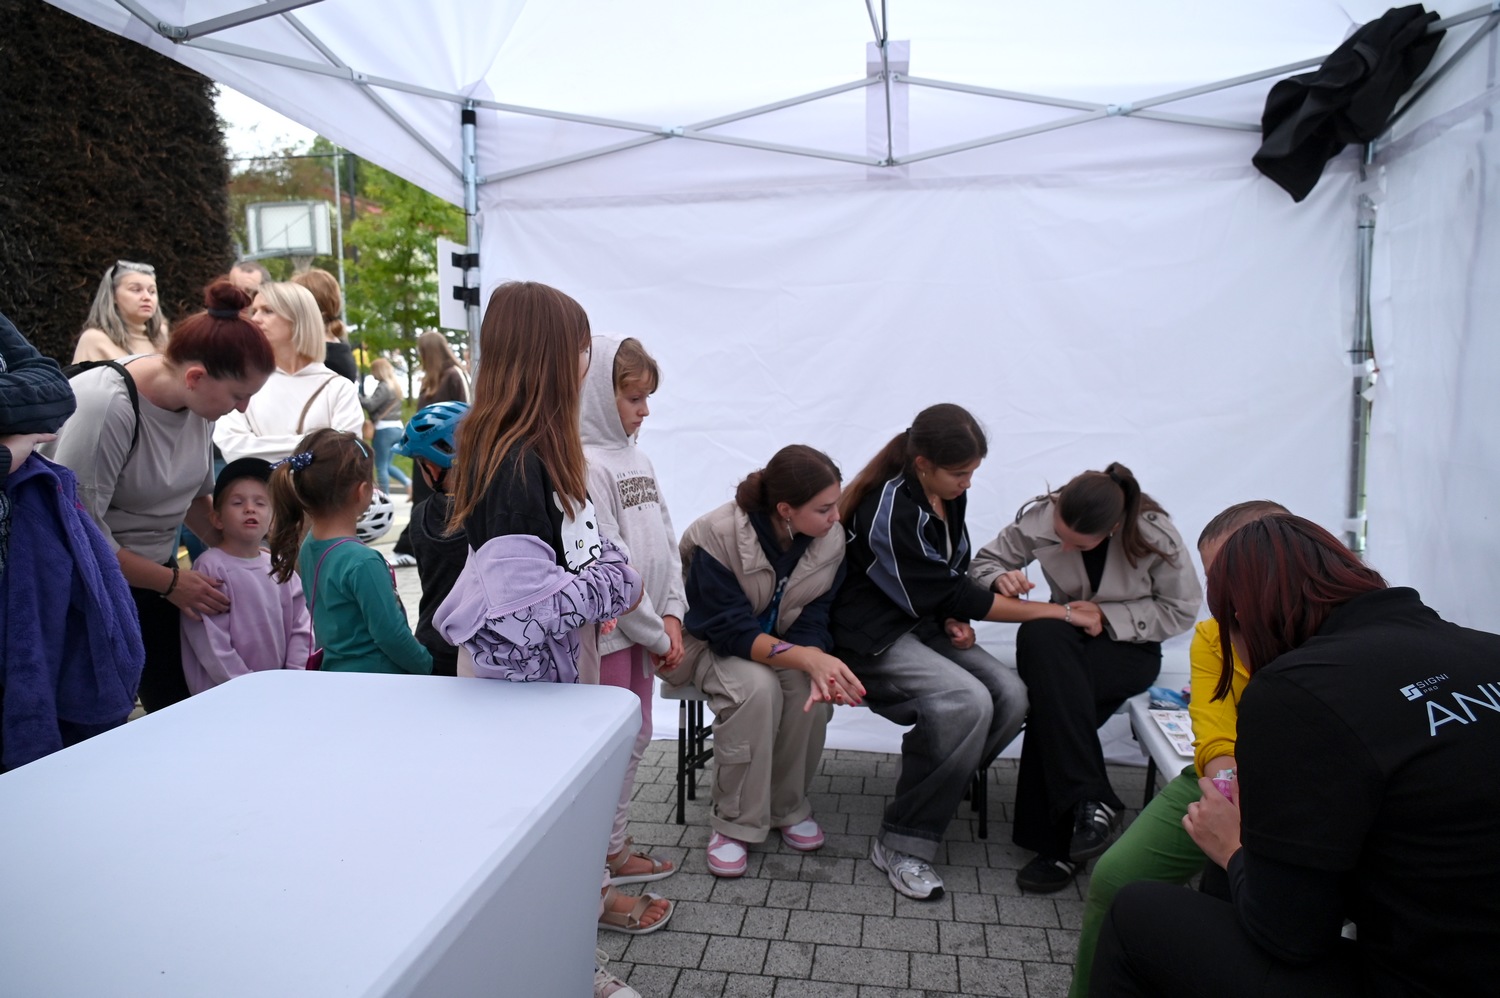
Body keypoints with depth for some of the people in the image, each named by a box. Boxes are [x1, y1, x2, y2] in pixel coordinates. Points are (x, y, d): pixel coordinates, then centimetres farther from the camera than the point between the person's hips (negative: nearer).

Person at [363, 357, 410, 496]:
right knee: (386, 464, 19)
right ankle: (408, 482, 5)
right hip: (397, 427, 9)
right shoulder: (395, 385, 14)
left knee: (381, 466, -1)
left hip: (385, 429, -9)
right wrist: (368, 397, 10)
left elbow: (370, 405, -19)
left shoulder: (383, 387, -15)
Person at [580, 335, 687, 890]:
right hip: (606, 631, -9)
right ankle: (602, 859, 19)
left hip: (644, 631, 9)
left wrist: (672, 615, 0)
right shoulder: (585, 465, -18)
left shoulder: (635, 458, 10)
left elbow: (665, 541, 10)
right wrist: (656, 633, -14)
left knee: (635, 737, 17)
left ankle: (613, 844, 33)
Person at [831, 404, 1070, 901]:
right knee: (969, 703, -29)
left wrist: (956, 620, -7)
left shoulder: (949, 497, 2)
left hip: (925, 625, 8)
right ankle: (902, 844, -15)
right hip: (874, 637, -7)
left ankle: (935, 792, 2)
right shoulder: (889, 512, -23)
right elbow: (948, 593, -19)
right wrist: (1054, 612, -14)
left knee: (1011, 695, -16)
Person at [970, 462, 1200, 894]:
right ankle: (1091, 803, -35)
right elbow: (985, 561, 0)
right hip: (1064, 639, 3)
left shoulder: (1154, 535, -16)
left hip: (1129, 646, -3)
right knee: (1038, 636, -37)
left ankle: (1057, 844, -23)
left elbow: (1181, 610, -7)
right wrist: (1001, 579, -24)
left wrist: (1107, 615, -19)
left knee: (1053, 695, -35)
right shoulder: (1039, 517, -12)